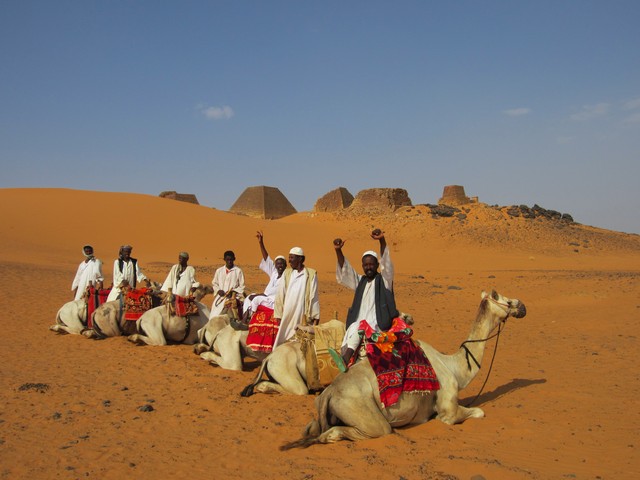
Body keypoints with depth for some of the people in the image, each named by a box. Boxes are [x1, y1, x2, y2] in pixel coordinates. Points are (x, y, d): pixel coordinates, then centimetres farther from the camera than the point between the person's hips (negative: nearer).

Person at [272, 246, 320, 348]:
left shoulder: (311, 274, 0)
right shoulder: (287, 273, 7)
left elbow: (314, 297, 1)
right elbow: (280, 294, 7)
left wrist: (315, 317, 0)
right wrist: (278, 315, 3)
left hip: (304, 316, -2)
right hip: (287, 315, 2)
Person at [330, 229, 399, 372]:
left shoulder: (384, 280, 6)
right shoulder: (360, 281, 19)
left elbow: (386, 262, -10)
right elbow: (344, 271, 9)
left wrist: (382, 241, -27)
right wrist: (338, 251, -8)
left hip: (378, 326, -5)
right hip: (359, 325, 5)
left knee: (357, 327, -32)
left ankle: (345, 360, -46)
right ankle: (346, 359, -44)